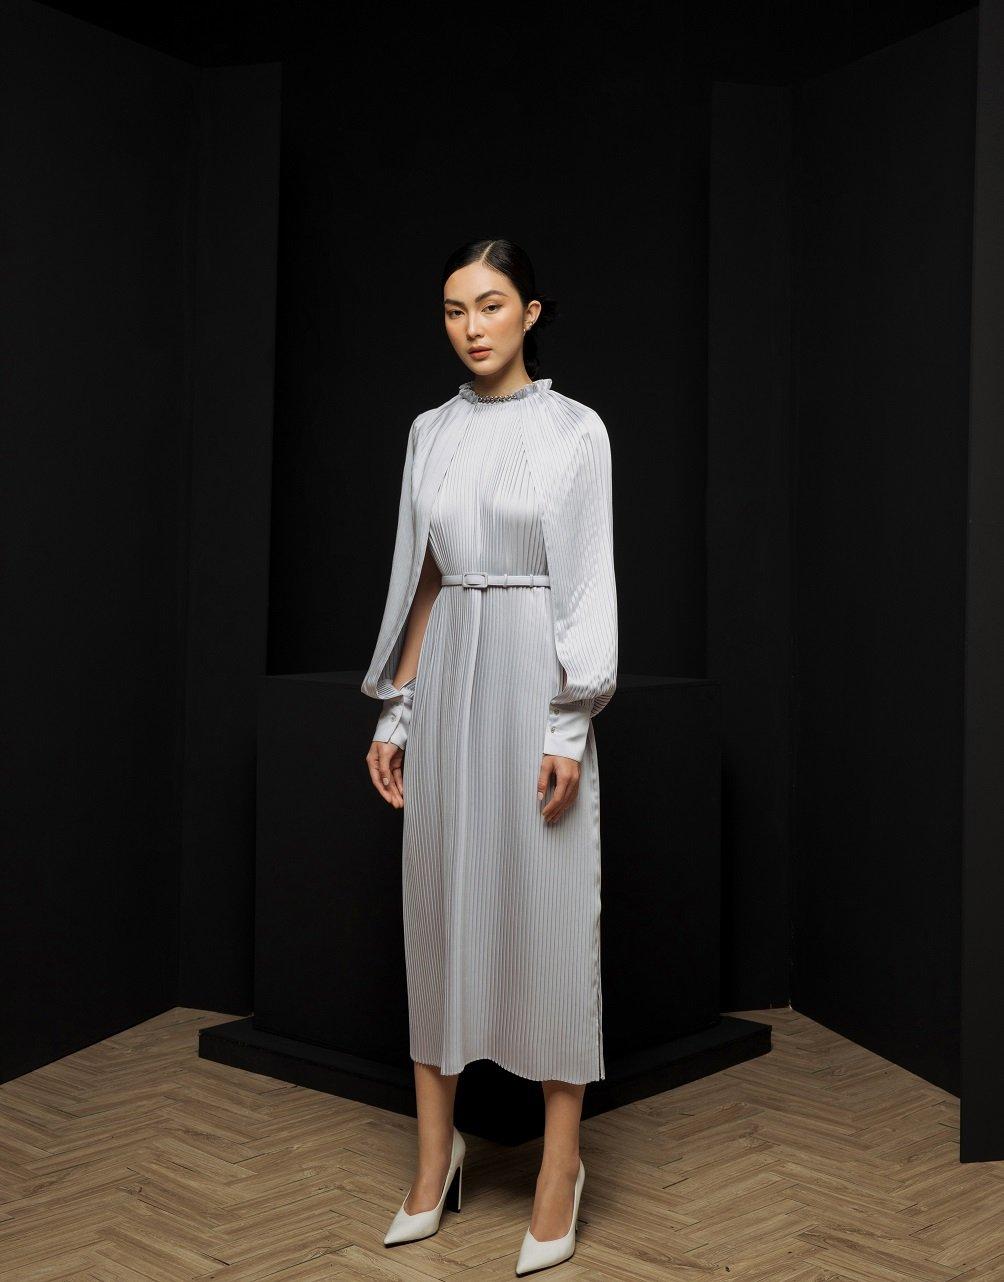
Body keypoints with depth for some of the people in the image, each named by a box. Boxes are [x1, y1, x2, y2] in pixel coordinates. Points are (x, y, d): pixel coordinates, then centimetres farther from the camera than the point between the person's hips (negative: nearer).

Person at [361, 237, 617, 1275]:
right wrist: (393, 712, 9)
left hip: (534, 681, -4)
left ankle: (561, 1164, 14)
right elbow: (418, 581, 12)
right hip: (447, 682, 5)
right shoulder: (430, 432, 10)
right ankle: (436, 1150, 22)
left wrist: (567, 730, -14)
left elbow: (588, 585, -8)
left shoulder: (575, 431, -4)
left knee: (549, 912, 0)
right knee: (441, 901, 8)